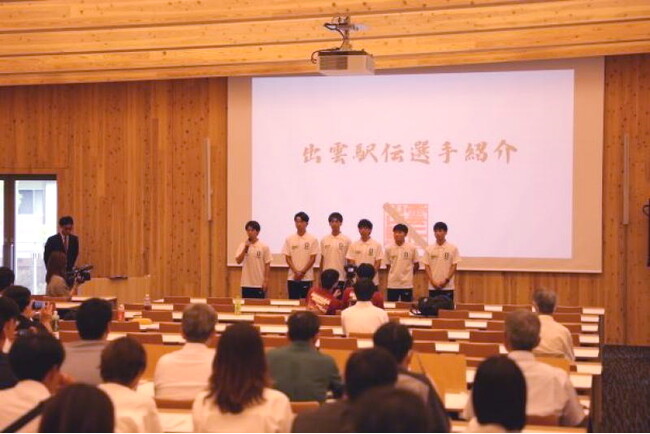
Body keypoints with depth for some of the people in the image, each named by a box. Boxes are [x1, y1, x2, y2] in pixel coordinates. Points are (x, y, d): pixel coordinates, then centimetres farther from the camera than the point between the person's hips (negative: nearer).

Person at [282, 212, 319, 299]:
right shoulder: (289, 239, 5)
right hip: (292, 277, 2)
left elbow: (313, 258, -3)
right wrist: (296, 272, -10)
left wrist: (302, 272, -11)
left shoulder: (312, 239, -1)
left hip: (307, 278, -2)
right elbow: (288, 258, 3)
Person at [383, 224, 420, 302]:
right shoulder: (389, 249, -1)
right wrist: (395, 274, 7)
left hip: (407, 284, -1)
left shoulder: (412, 248, -4)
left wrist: (408, 275, 8)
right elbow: (387, 265, 9)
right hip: (392, 284, 1)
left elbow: (416, 265, 5)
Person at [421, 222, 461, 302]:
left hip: (448, 286, -1)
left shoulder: (453, 248, 0)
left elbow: (454, 266, -2)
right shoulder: (429, 249, 4)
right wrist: (433, 282, -8)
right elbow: (427, 267, 3)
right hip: (433, 287, 1)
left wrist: (446, 280, -11)